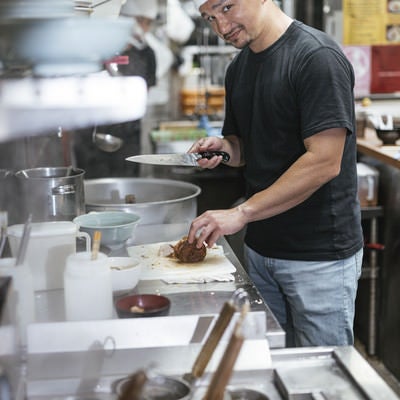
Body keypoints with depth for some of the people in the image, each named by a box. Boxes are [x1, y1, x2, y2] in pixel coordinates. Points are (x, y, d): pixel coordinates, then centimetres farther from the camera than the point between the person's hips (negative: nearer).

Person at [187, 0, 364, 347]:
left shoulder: (317, 56, -15)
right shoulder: (238, 68, 11)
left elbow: (324, 162, -22)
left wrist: (242, 213, -23)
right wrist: (224, 148, -2)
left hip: (320, 255, -7)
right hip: (261, 248, 7)